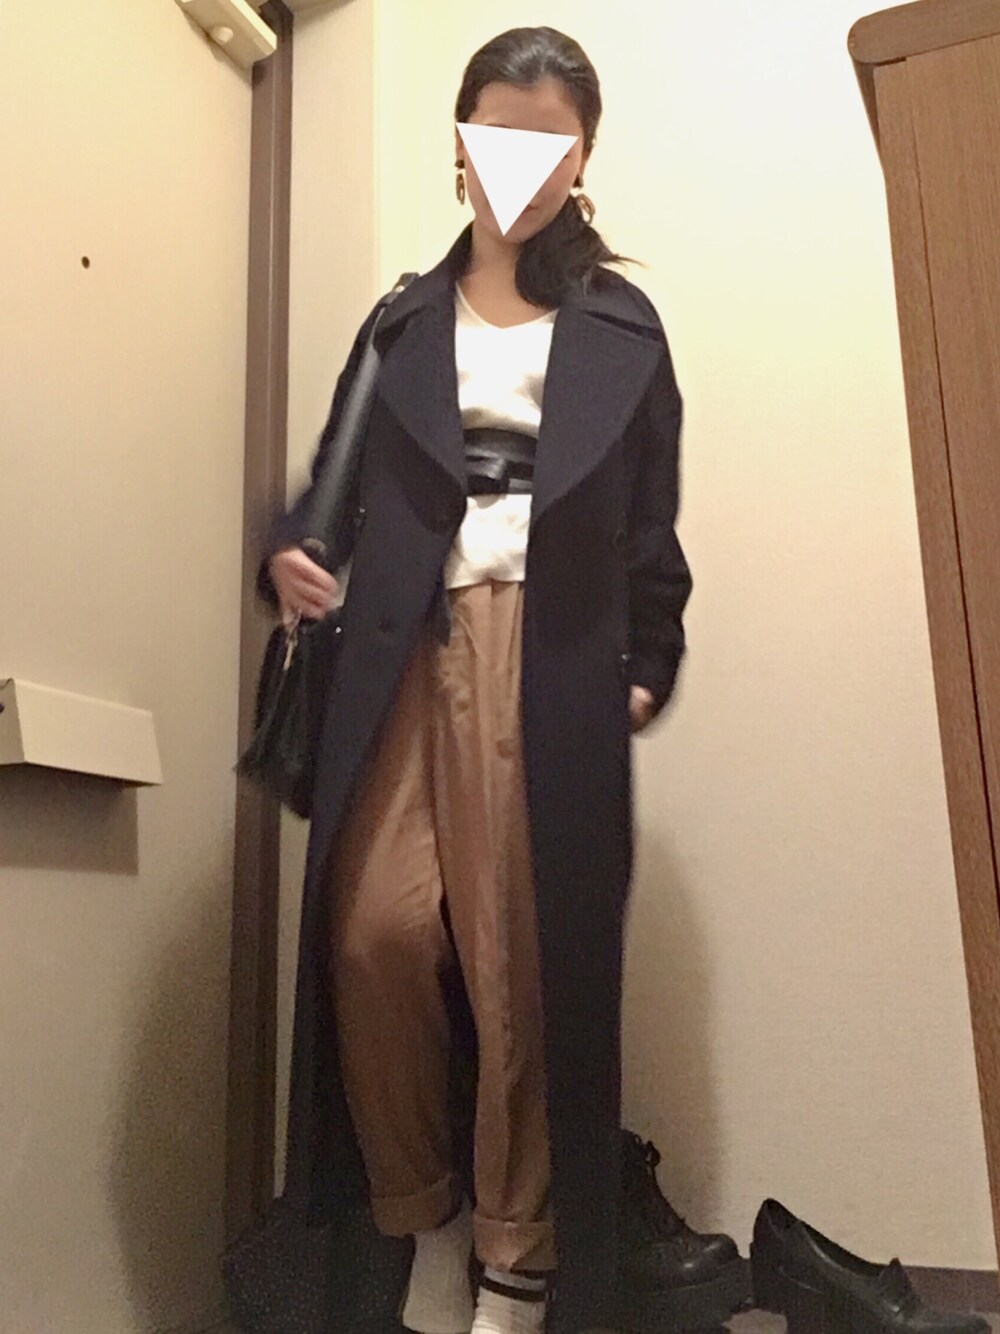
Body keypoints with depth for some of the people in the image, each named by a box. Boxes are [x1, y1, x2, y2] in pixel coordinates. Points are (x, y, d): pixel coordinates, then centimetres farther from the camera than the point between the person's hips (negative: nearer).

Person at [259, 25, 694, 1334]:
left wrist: (649, 668, -2)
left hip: (553, 672, -1)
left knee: (528, 966, -3)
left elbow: (650, 523, 9)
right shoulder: (405, 321, 20)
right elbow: (342, 484, 15)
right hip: (407, 656, 2)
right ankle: (425, 1213, 13)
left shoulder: (622, 330, 15)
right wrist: (290, 551, -6)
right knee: (374, 933, -13)